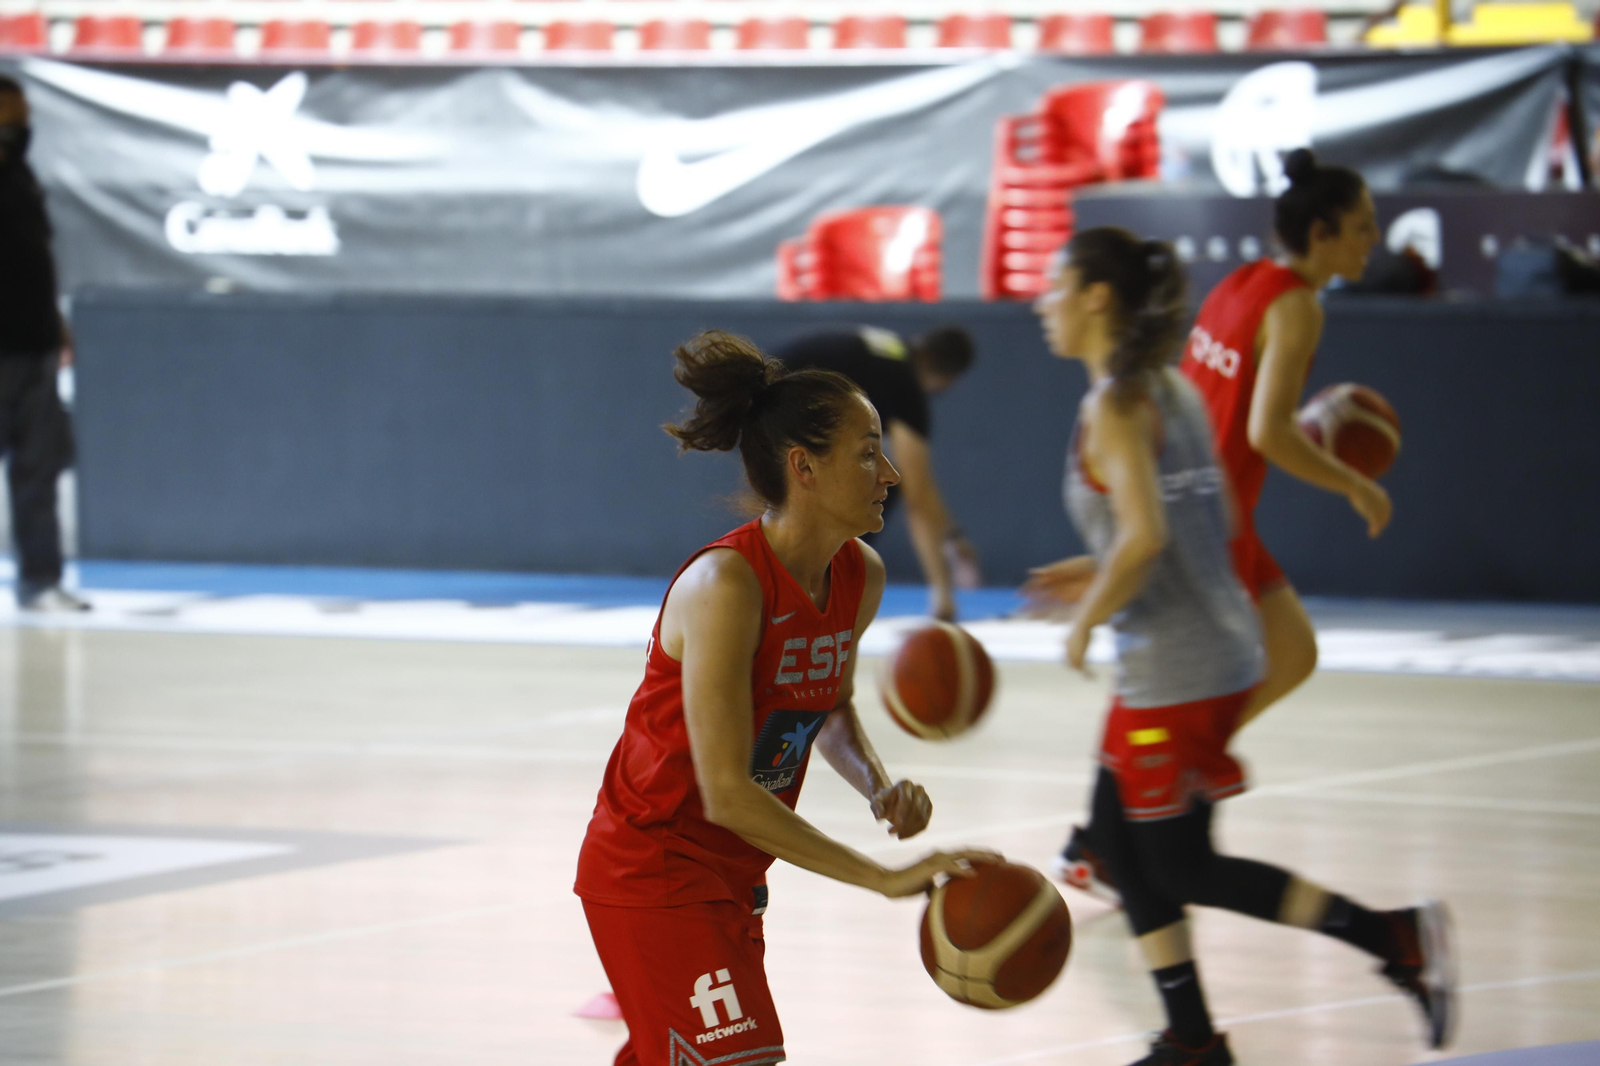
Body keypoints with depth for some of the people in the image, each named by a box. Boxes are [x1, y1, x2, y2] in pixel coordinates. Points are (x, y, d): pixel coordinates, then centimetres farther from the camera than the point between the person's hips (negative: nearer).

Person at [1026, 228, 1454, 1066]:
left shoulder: (1113, 405, -16)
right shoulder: (1174, 389, 11)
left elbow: (1144, 535, -27)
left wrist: (1087, 618, -12)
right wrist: (1101, 580, 20)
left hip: (1172, 672, -9)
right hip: (1223, 647, 9)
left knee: (1180, 866, 1)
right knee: (1120, 837, 17)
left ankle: (1395, 938, -6)